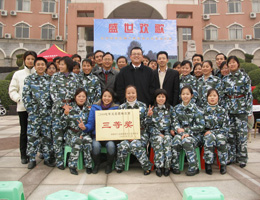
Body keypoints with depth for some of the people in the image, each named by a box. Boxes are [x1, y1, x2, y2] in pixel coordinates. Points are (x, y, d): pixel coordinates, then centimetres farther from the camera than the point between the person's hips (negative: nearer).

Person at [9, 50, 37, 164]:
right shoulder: (18, 74, 9)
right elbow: (12, 90, 8)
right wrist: (19, 99, -8)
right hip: (23, 107, 1)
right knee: (24, 131, 6)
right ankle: (23, 155, 16)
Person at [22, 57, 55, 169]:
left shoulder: (50, 79, 9)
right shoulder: (29, 79, 5)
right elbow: (25, 95, 1)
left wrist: (52, 108, 1)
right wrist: (30, 109, -6)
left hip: (47, 112, 1)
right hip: (34, 112, -1)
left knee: (47, 135, 6)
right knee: (32, 135, 1)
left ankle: (47, 158, 17)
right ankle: (32, 159, 13)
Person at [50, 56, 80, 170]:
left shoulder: (75, 77, 9)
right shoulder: (55, 76, 5)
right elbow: (53, 93, -2)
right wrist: (63, 105, -10)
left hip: (71, 107, 1)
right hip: (58, 108, -1)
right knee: (58, 134, -2)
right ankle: (59, 160, 9)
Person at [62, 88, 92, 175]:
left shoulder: (89, 109, 7)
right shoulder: (70, 108, 2)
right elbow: (63, 123, -2)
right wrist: (66, 113, -17)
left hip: (85, 133, 1)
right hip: (73, 134, -1)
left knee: (87, 140, -30)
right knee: (78, 141, -31)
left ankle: (88, 165, -15)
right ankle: (72, 166, -16)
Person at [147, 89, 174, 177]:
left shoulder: (170, 108, 13)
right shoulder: (152, 109, 8)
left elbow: (173, 121, 14)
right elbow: (150, 124, 4)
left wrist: (172, 129, -3)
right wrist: (149, 115, -13)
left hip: (167, 132, 1)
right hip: (155, 133, -1)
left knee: (167, 141, -30)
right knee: (158, 141, -32)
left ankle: (167, 167, -19)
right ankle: (159, 167, -21)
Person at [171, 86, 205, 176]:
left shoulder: (195, 109, -1)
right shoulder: (177, 108, 10)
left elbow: (201, 126, -6)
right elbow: (175, 122, 2)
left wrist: (186, 130, -12)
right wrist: (179, 129, -19)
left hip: (194, 135, -2)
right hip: (180, 133, 3)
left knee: (187, 141, -34)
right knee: (176, 140, -30)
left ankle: (194, 168, -18)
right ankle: (175, 166, -16)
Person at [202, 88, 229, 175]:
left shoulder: (223, 111, 10)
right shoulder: (203, 110, 9)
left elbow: (226, 127, 3)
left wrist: (212, 132, -9)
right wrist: (207, 132, -13)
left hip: (220, 133, 1)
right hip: (207, 133, 0)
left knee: (221, 138, -34)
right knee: (209, 138, -35)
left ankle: (223, 164, -20)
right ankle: (208, 164, -26)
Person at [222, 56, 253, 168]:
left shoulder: (245, 77, -1)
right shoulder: (225, 78, 8)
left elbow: (249, 94, -3)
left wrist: (249, 111, -7)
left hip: (241, 109, -3)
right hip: (228, 109, 3)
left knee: (242, 133, 0)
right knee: (230, 134, 6)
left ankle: (242, 158, 13)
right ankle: (231, 157, 18)